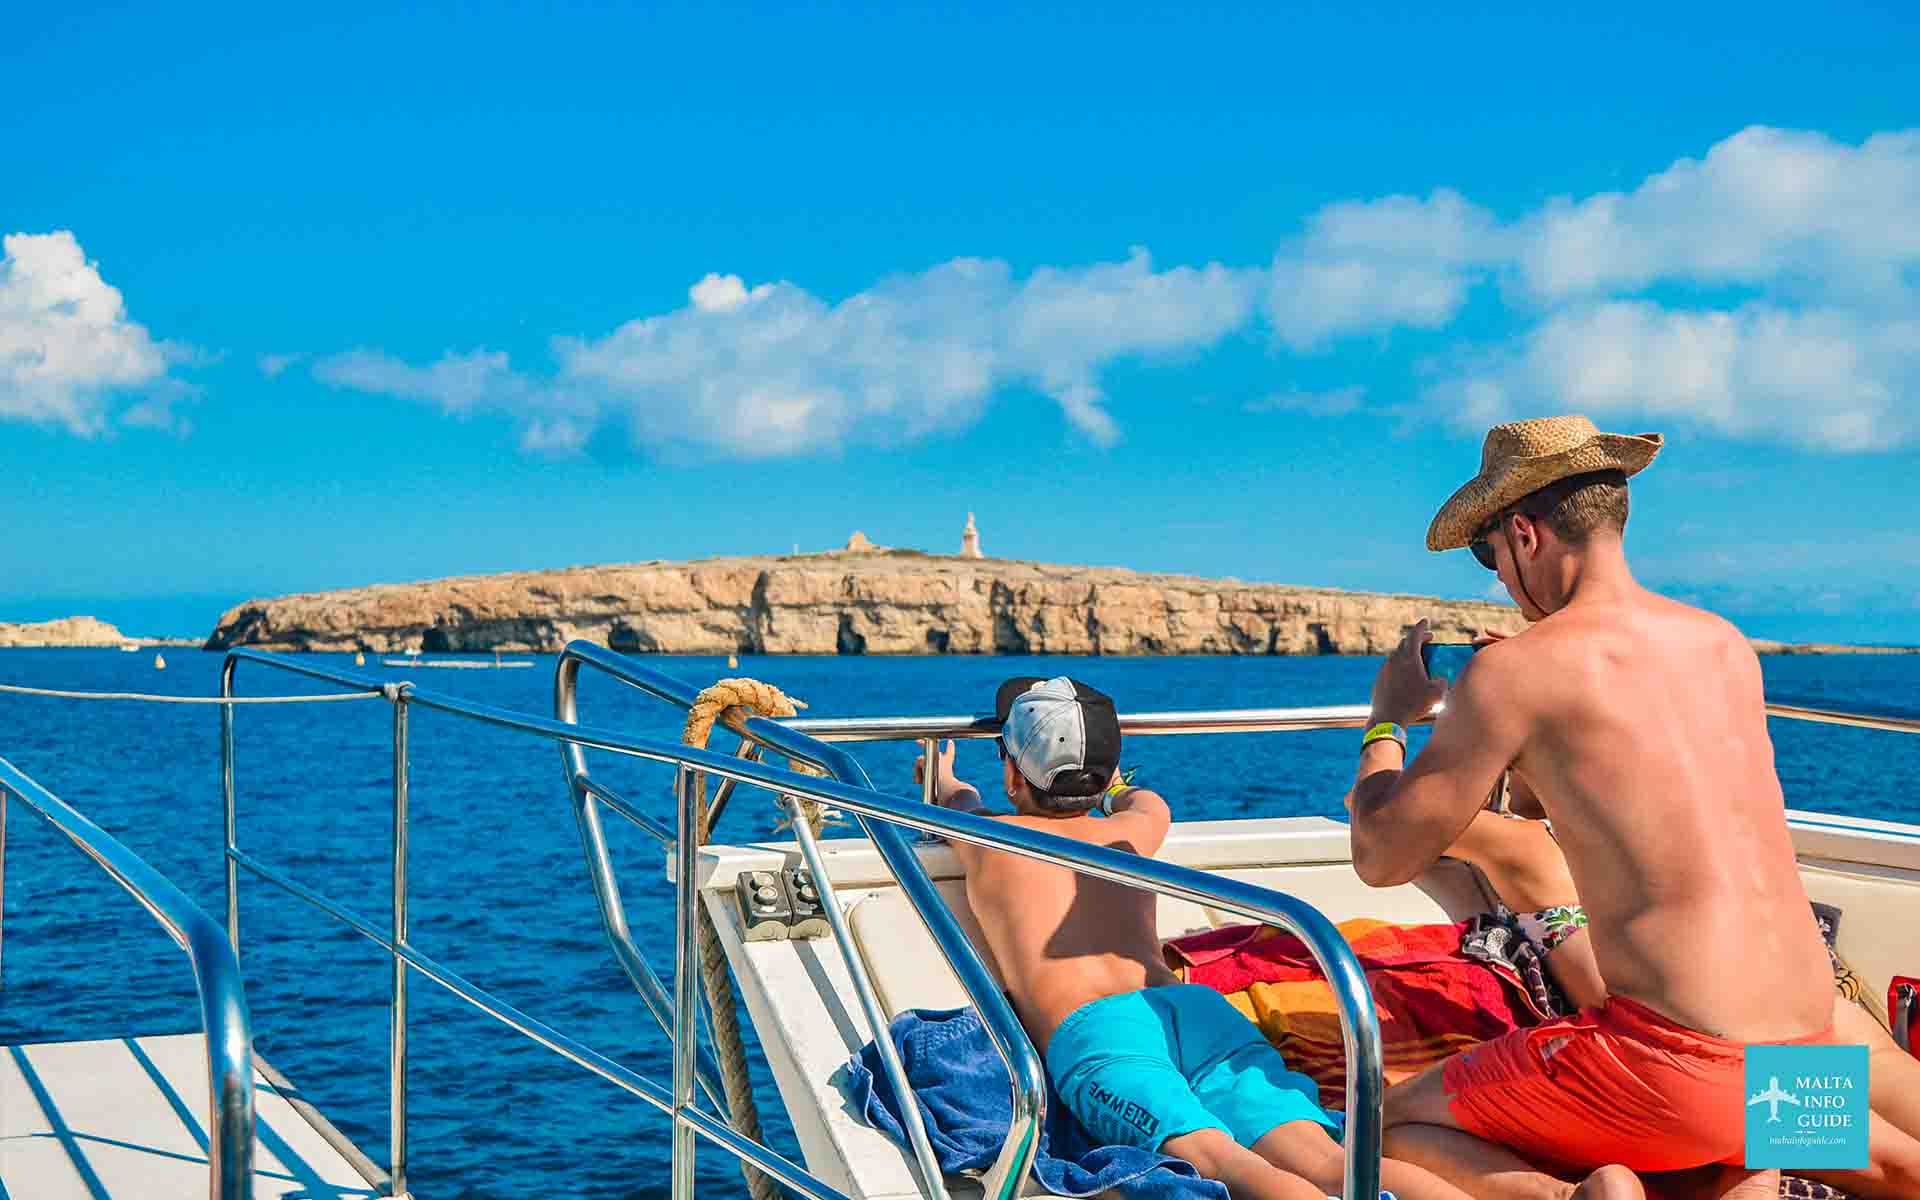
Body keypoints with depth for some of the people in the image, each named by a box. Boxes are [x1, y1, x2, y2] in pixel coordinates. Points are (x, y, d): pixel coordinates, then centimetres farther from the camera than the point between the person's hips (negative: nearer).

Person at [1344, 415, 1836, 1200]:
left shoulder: (1513, 670, -9)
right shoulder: (1727, 646, 11)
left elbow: (1380, 860, 0)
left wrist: (1388, 721, 17)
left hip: (1674, 1069, -6)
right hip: (1801, 1060, 6)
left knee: (1391, 1125, 14)